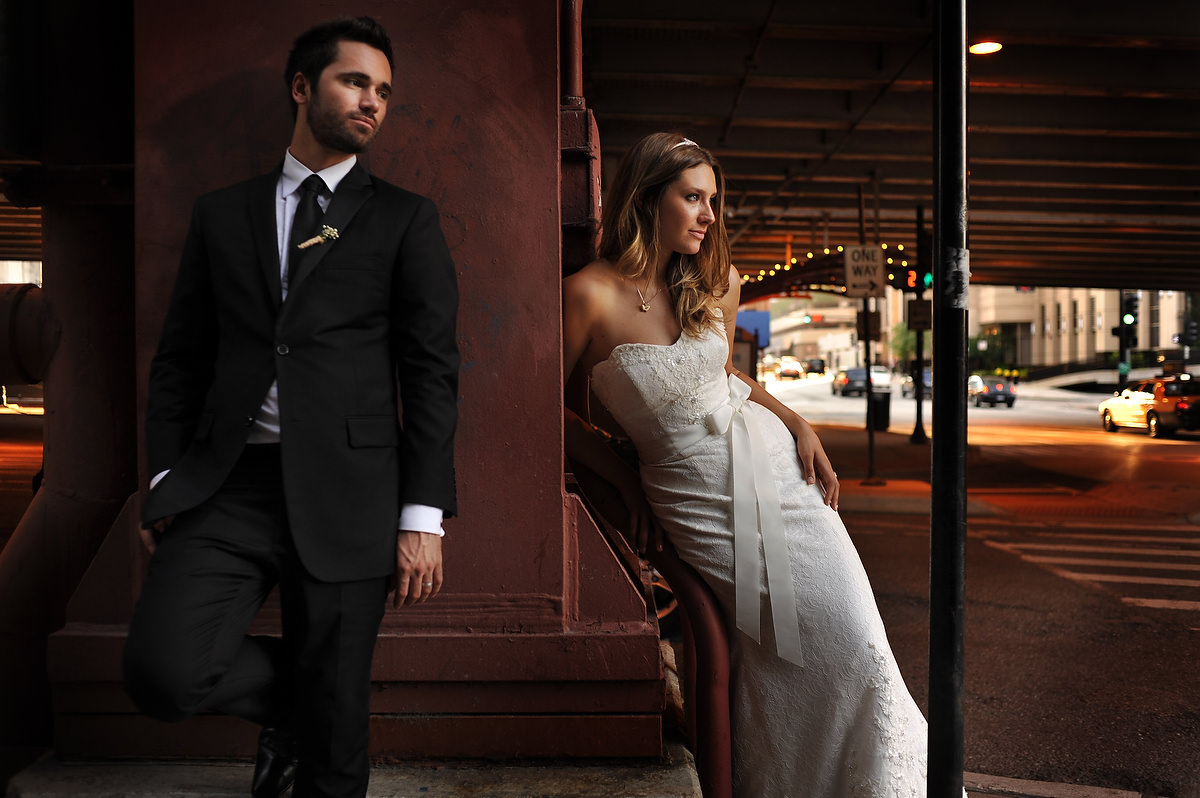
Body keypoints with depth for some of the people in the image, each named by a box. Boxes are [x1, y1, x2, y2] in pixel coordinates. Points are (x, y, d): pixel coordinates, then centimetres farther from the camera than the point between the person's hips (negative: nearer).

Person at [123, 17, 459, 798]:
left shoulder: (405, 220, 7)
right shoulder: (222, 213, 14)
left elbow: (432, 371, 1)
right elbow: (180, 358, 15)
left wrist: (423, 517, -7)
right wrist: (167, 481, 4)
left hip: (345, 491, -2)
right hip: (228, 484, 2)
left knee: (332, 733, 2)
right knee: (163, 669, -16)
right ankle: (288, 693, 16)